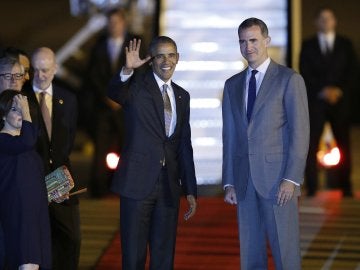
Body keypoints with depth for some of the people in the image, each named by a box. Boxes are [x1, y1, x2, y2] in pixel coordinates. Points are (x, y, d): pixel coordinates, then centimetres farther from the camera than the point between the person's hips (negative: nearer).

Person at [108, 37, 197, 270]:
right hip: (138, 182, -4)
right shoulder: (137, 85, -1)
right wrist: (127, 70, -45)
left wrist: (190, 190, 12)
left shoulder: (182, 96, 14)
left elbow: (185, 144, 15)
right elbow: (114, 92, -25)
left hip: (169, 187, 5)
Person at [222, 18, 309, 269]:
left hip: (278, 180, -5)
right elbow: (229, 135, 15)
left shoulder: (289, 79, -1)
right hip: (244, 181, 5)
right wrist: (229, 182, 8)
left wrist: (291, 179, -14)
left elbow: (300, 132, -6)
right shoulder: (233, 85, 15)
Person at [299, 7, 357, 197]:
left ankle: (346, 188, 2)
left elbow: (352, 72, 6)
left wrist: (339, 91, -9)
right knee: (311, 146, -6)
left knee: (343, 144, -1)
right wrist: (323, 91, -11)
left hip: (340, 101, 1)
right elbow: (305, 73, 1)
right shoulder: (308, 45, 9)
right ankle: (312, 189, -5)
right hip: (315, 101, -1)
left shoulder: (345, 45, 12)